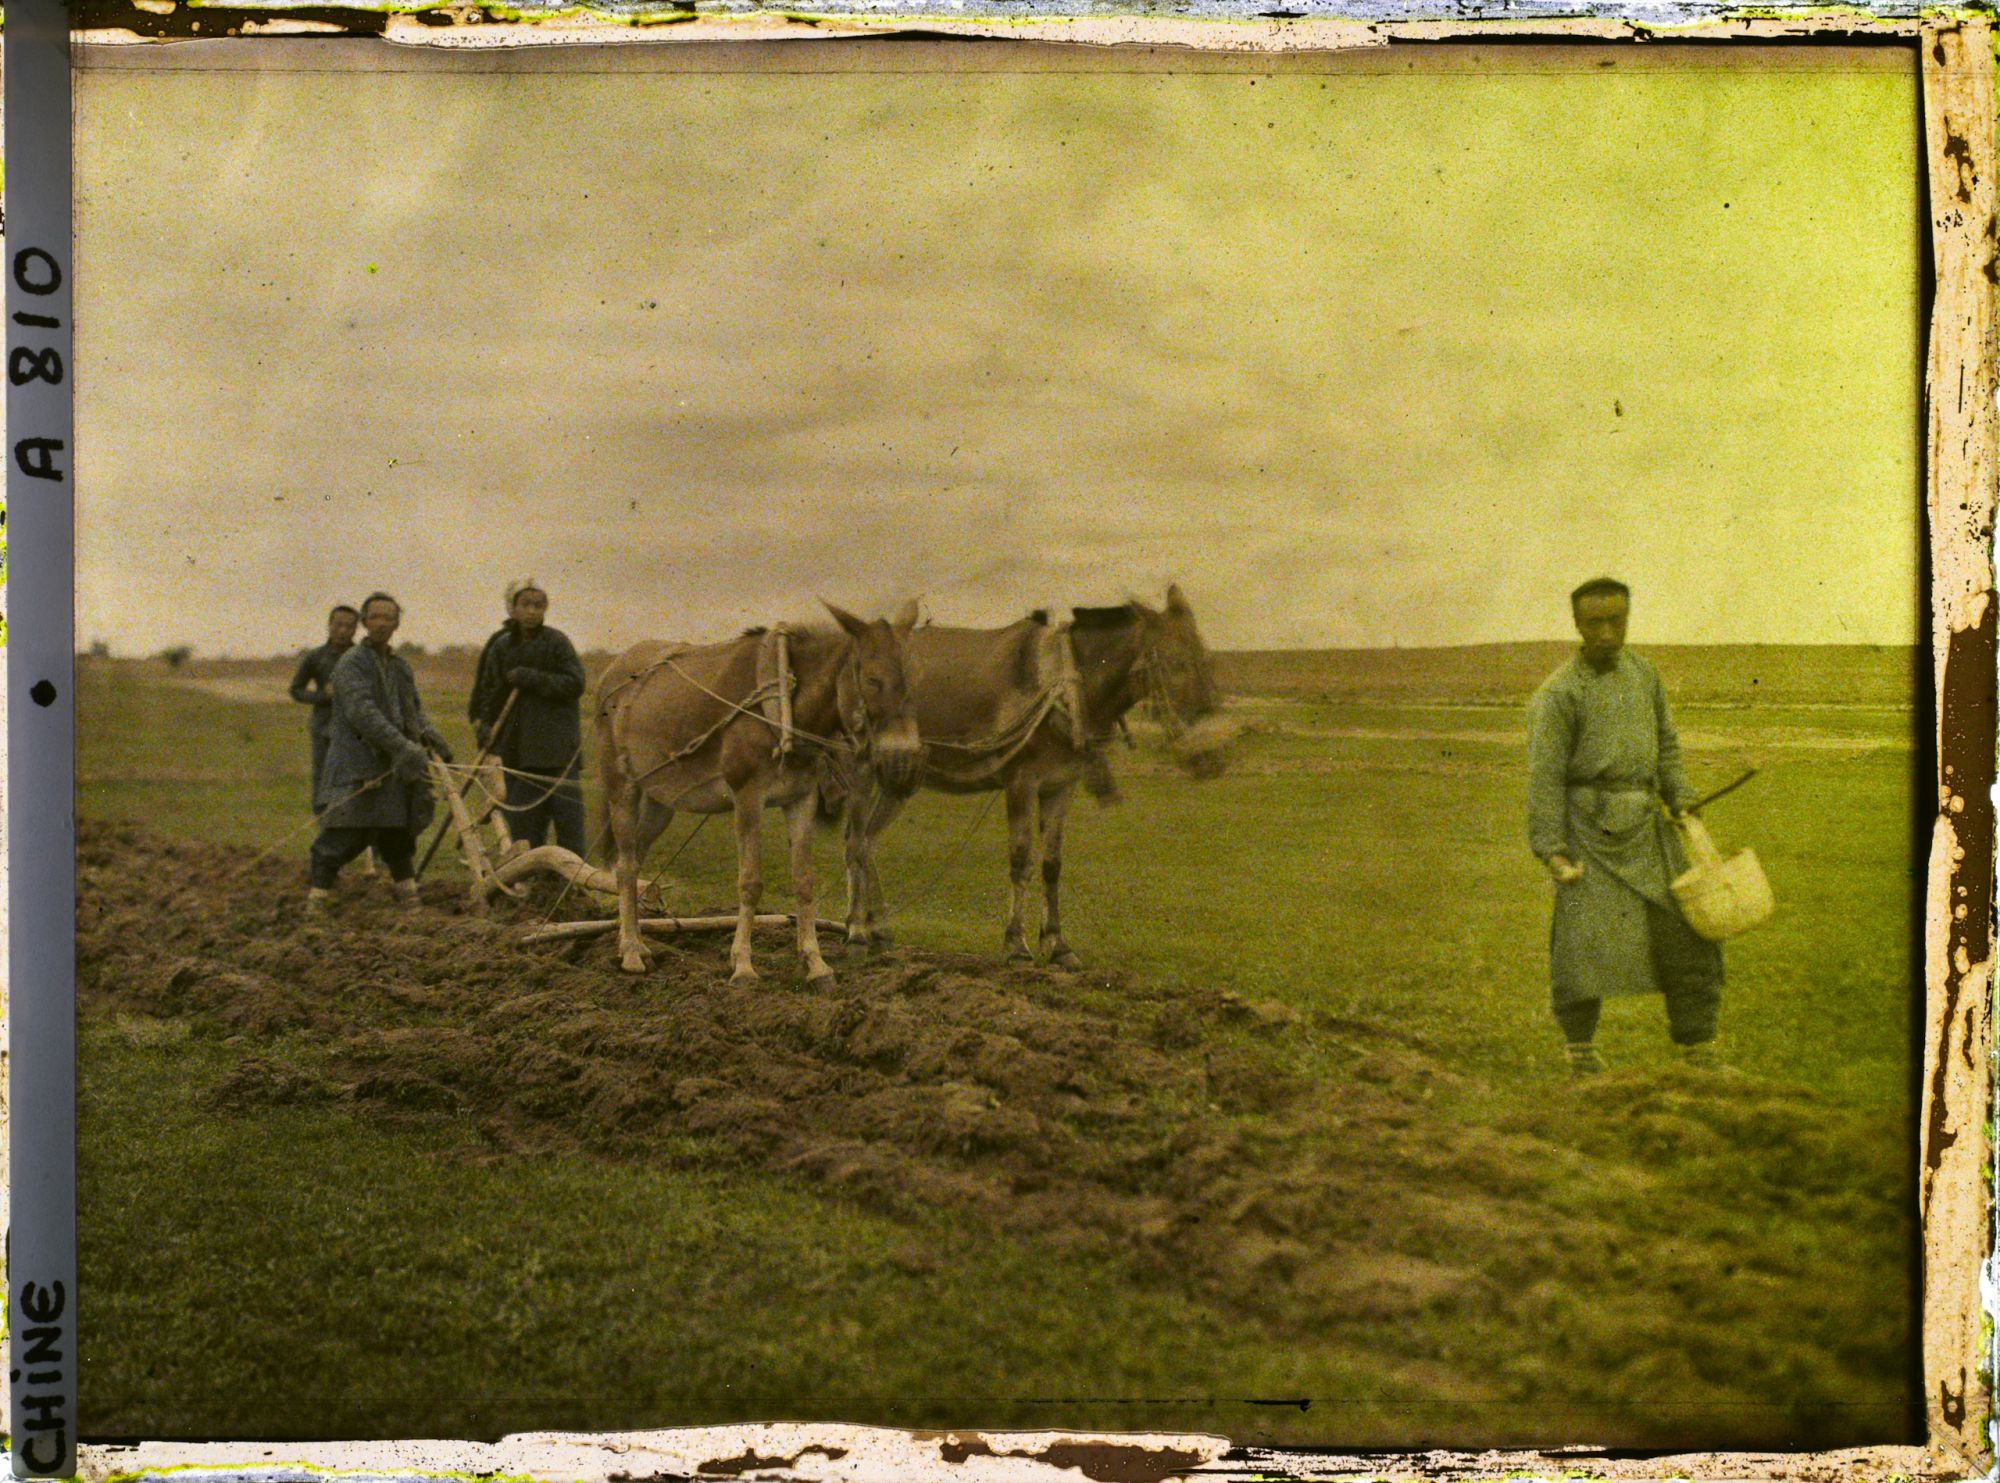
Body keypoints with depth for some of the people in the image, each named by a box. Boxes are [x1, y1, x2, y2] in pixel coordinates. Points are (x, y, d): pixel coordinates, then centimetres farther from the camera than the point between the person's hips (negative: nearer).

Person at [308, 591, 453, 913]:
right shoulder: (351, 664, -9)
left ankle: (410, 896, 22)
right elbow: (362, 713, -20)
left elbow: (414, 709, 23)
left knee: (397, 833, 13)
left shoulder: (400, 665, 17)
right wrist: (403, 747, -27)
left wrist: (429, 736, 1)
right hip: (357, 768, -7)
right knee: (346, 835, -11)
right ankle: (316, 900, -6)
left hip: (392, 767, 7)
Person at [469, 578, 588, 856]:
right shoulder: (501, 647, 8)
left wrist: (534, 679, -17)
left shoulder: (557, 642, -3)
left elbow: (575, 684, -10)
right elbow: (486, 690, 14)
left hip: (558, 747, -3)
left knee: (567, 812, -1)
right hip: (518, 748, 4)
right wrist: (483, 724, -2)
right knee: (522, 816, 6)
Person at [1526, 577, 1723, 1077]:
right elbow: (1545, 776, -10)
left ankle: (1701, 1054, 14)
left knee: (1688, 930, 3)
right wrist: (1551, 850, -16)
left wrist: (1683, 805, 7)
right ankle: (1580, 1049, 8)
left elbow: (1665, 744, 18)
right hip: (1589, 827, -5)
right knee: (1584, 938, -12)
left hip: (1645, 826, 6)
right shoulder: (1557, 694, -8)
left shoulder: (1641, 672, 11)